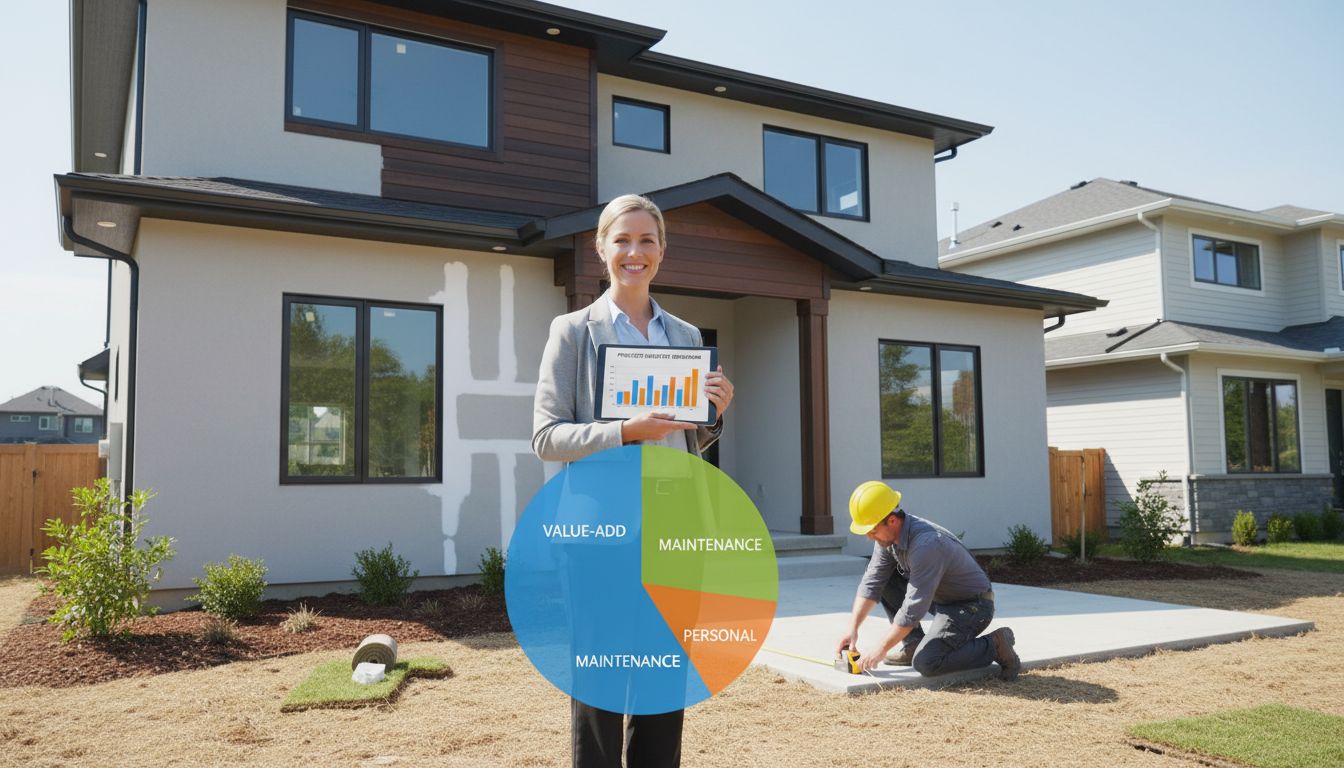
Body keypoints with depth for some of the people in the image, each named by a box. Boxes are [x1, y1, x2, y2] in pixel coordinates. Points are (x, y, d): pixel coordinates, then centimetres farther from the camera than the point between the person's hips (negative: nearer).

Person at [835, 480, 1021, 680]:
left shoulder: (926, 545, -33)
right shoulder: (888, 534, -6)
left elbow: (913, 609, -31)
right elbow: (871, 583, -2)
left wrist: (881, 649, -24)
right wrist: (852, 628, -10)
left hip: (972, 605, -9)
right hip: (940, 599, 9)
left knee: (925, 663, -23)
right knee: (884, 578, -1)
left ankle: (994, 645, -4)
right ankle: (913, 645, 5)